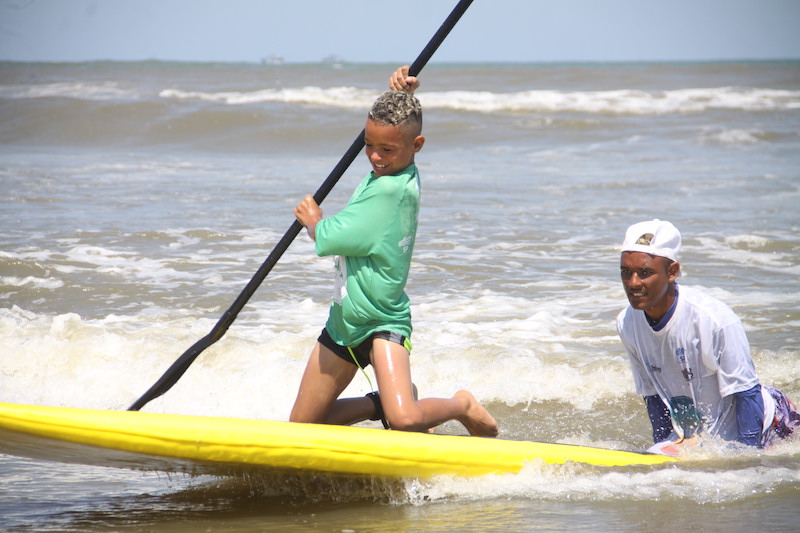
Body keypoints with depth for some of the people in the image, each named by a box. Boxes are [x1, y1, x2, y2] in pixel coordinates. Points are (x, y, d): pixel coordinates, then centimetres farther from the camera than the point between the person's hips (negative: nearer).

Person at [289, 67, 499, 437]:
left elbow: (328, 240, -23)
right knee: (301, 427, 10)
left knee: (405, 422, -28)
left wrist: (313, 220, 0)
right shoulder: (395, 170, 2)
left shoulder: (390, 191, -25)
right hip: (344, 322, 9)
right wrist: (404, 95, 5)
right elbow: (391, 127, 25)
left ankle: (463, 406, 3)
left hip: (383, 324, -9)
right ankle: (383, 403, 29)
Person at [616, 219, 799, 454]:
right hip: (693, 434, 5)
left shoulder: (716, 320, -29)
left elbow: (746, 393, -20)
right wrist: (662, 447, 7)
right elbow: (652, 393, 5)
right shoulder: (627, 324, -10)